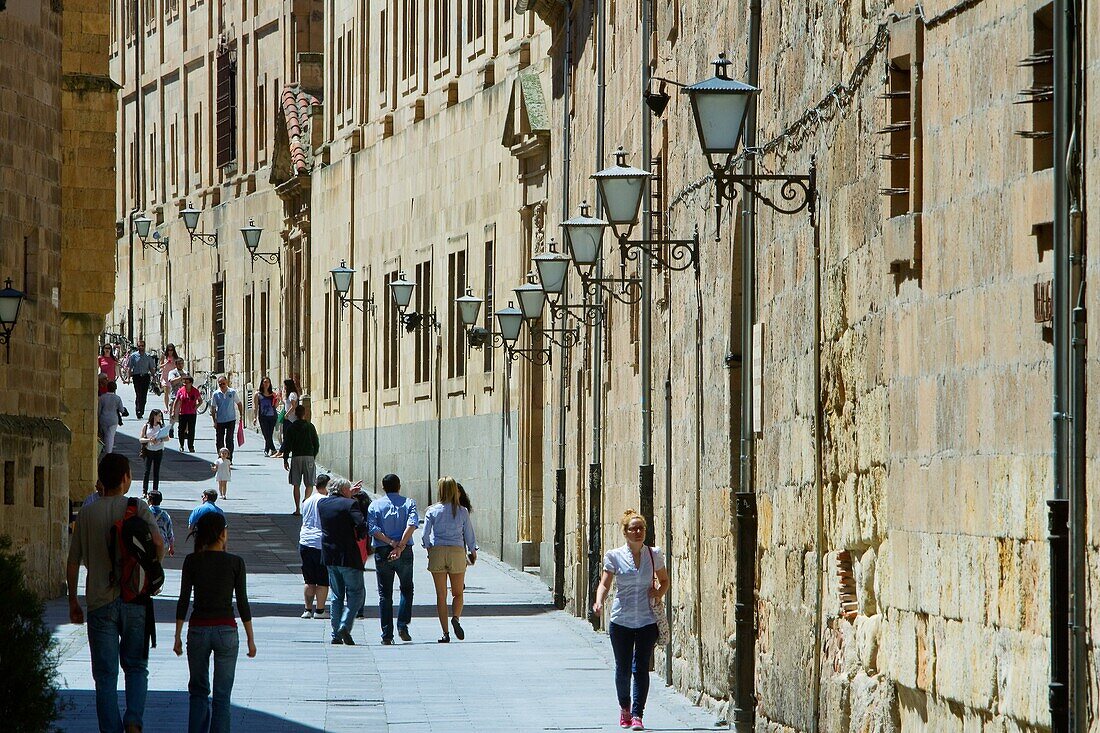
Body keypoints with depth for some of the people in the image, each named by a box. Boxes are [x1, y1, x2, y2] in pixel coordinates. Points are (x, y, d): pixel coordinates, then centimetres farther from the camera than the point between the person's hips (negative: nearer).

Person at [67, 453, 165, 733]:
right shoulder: (136, 507, -2)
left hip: (100, 602, 0)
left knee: (105, 675, 5)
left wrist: (73, 602, 14)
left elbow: (73, 563, 4)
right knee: (136, 667, 13)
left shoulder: (87, 513, 3)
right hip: (134, 600, 0)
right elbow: (158, 542, -16)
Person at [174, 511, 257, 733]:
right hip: (226, 630, -1)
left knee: (198, 691, 15)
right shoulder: (235, 563, -5)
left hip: (198, 630, 1)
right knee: (222, 695, 4)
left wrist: (178, 637, 6)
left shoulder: (192, 561, -2)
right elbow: (242, 603, -3)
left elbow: (183, 601, -1)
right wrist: (250, 639, 4)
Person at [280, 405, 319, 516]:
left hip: (296, 457, 0)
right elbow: (317, 444, 5)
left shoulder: (291, 428, 1)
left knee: (296, 485, 8)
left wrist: (285, 460, 8)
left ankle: (297, 509, 5)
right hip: (309, 457, 0)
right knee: (309, 485, 3)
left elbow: (286, 445, 1)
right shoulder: (310, 427, 2)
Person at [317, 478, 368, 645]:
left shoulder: (321, 503, 5)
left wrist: (348, 495, 28)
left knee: (336, 595, 15)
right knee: (356, 593, 3)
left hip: (329, 556, 6)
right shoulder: (350, 504, -12)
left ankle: (336, 634, 12)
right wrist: (359, 537, 0)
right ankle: (344, 626, -15)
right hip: (348, 556, -6)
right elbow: (362, 525, -20)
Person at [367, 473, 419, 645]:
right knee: (407, 589, 17)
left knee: (385, 594, 6)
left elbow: (372, 528, -10)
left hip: (382, 553, 0)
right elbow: (412, 524, -14)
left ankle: (387, 634, 3)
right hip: (405, 553, 0)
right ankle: (402, 626, 1)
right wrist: (400, 546, -17)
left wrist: (391, 543, -12)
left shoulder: (375, 505, 3)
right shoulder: (409, 503, 3)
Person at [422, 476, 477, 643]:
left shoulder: (432, 511, -2)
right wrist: (473, 551, 20)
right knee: (458, 593, 11)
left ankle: (445, 633, 1)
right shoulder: (462, 511, 0)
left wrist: (428, 548, 15)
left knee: (441, 595, 5)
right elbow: (469, 534, 5)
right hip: (457, 552, 0)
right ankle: (456, 617, -18)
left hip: (437, 552, 0)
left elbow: (425, 534, -3)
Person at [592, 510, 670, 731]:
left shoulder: (654, 555, 4)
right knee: (623, 668, 5)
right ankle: (624, 707, 30)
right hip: (621, 620, 0)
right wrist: (599, 602, -23)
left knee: (641, 668, -7)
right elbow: (605, 583, -3)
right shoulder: (614, 556, -1)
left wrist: (658, 594, -4)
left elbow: (664, 581, 17)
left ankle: (637, 714, -4)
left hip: (647, 621, 0)